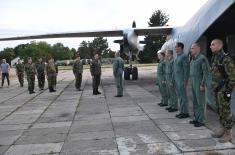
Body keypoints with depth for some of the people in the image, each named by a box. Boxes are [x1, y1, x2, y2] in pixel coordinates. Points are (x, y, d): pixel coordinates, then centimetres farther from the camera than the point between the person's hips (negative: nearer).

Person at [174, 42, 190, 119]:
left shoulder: (184, 56, -12)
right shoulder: (177, 57, 15)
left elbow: (186, 69, -17)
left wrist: (185, 80, -19)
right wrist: (174, 78, 18)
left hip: (181, 80, -9)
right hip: (176, 79, 9)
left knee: (183, 96, -3)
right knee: (179, 96, 12)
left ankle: (185, 112, 5)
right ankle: (181, 111, 20)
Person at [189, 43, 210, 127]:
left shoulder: (202, 58, -13)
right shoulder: (193, 59, 14)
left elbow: (206, 72, -17)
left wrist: (203, 84, -18)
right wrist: (191, 82, 16)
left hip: (199, 83, -9)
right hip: (193, 83, 9)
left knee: (200, 102, -2)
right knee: (195, 102, 13)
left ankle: (201, 120, 6)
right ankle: (196, 118, 23)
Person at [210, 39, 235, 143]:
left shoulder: (226, 59, -16)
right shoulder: (214, 59, 12)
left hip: (224, 89, -9)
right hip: (217, 89, 9)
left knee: (225, 111, -2)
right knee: (220, 110, 15)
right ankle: (223, 129, 26)